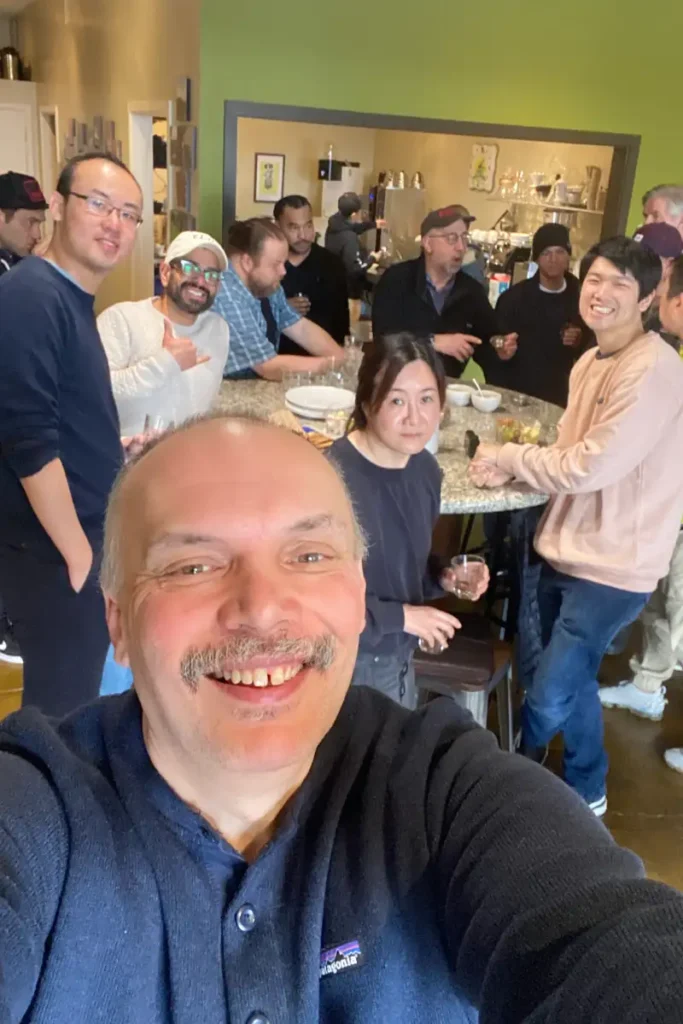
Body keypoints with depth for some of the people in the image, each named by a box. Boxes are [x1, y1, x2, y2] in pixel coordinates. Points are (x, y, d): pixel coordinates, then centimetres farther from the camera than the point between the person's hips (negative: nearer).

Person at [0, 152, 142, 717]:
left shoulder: (73, 299, 10)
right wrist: (80, 555, -20)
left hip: (83, 539, 9)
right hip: (55, 553, -9)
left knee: (74, 702, 23)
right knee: (63, 713, 6)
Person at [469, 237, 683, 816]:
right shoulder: (590, 362, 9)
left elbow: (592, 466, -24)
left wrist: (509, 455, -11)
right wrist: (512, 470, -8)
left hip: (612, 564, -9)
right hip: (569, 547, 9)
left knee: (548, 697, -3)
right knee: (571, 680, 21)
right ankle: (586, 793, 44)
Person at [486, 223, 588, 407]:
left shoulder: (581, 297, 3)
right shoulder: (514, 297, -4)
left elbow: (590, 349, 11)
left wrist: (579, 343, -11)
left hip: (559, 398, 2)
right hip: (515, 393, -2)